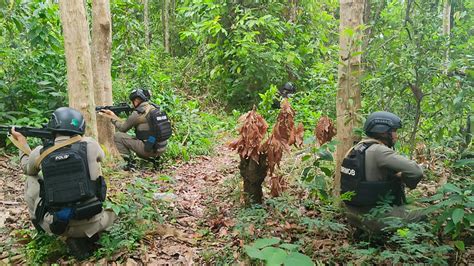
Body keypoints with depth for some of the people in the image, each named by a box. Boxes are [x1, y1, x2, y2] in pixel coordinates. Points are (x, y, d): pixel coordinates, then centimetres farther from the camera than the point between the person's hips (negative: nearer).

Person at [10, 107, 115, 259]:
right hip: (92, 224, 0)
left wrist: (22, 142, 39)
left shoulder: (40, 152, -1)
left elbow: (27, 168, 25)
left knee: (31, 179, 21)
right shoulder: (90, 145, -7)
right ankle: (86, 237, 7)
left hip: (55, 226, 1)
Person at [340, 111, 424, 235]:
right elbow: (416, 171, -23)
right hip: (374, 219, -8)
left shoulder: (356, 148, 5)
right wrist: (403, 178, -2)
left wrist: (396, 176, 4)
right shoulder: (379, 151, -20)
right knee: (422, 215, 8)